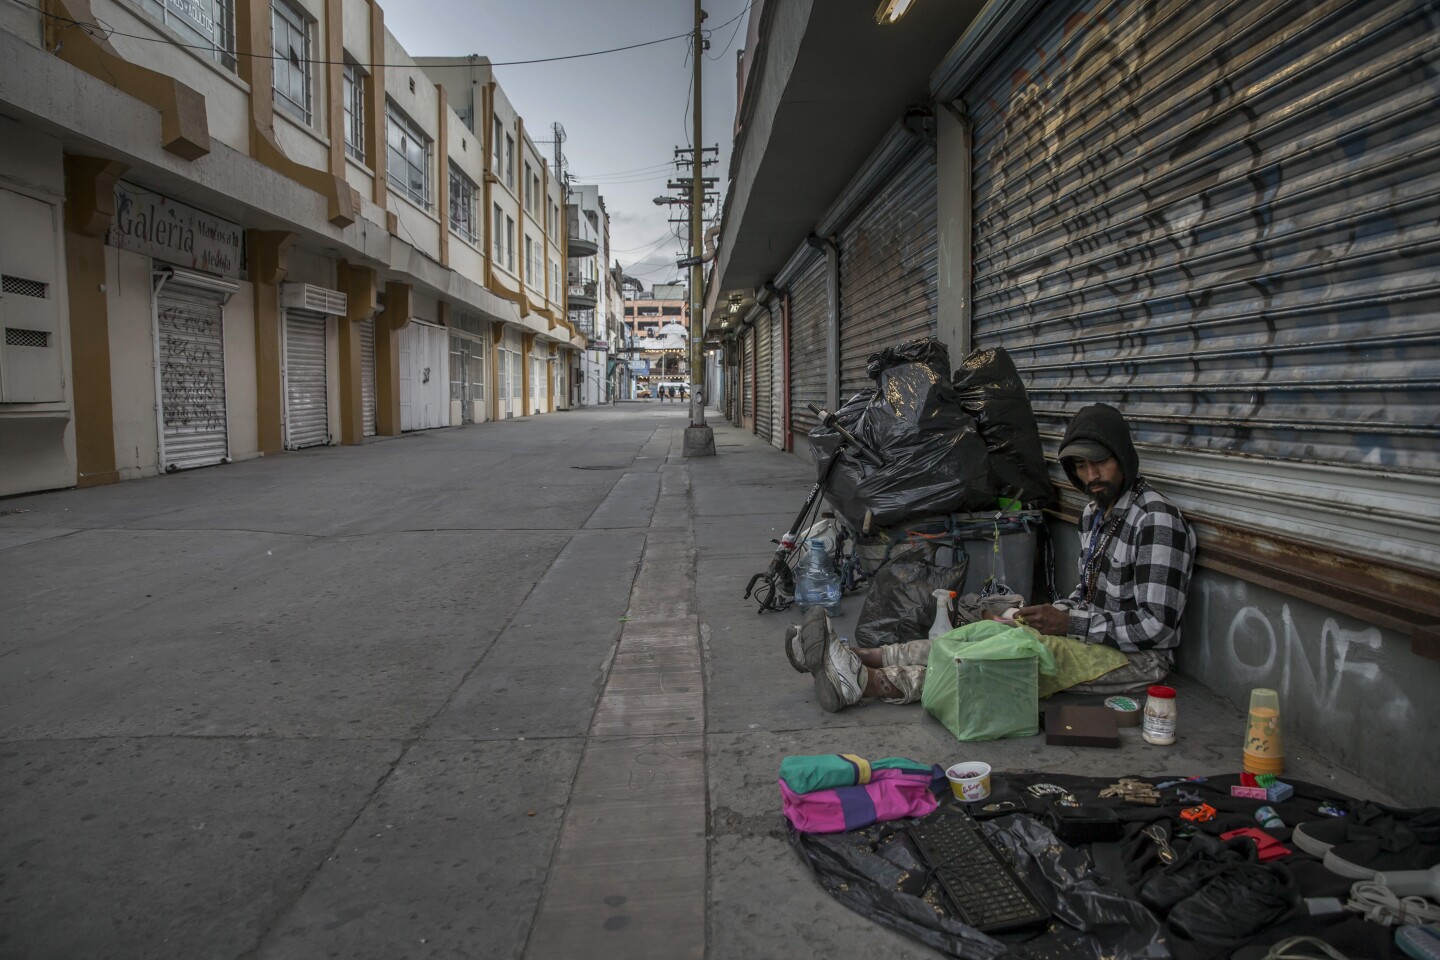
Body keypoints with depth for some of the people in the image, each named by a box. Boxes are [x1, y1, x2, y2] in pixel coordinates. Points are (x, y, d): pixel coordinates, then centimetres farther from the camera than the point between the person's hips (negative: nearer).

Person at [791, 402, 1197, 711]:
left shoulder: (1157, 520, -19)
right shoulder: (1094, 512, 10)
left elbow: (1156, 626, -23)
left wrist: (1070, 623, -23)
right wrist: (1053, 613, -1)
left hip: (1138, 656, -8)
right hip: (1090, 633, 8)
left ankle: (868, 682, -36)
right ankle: (860, 660, -21)